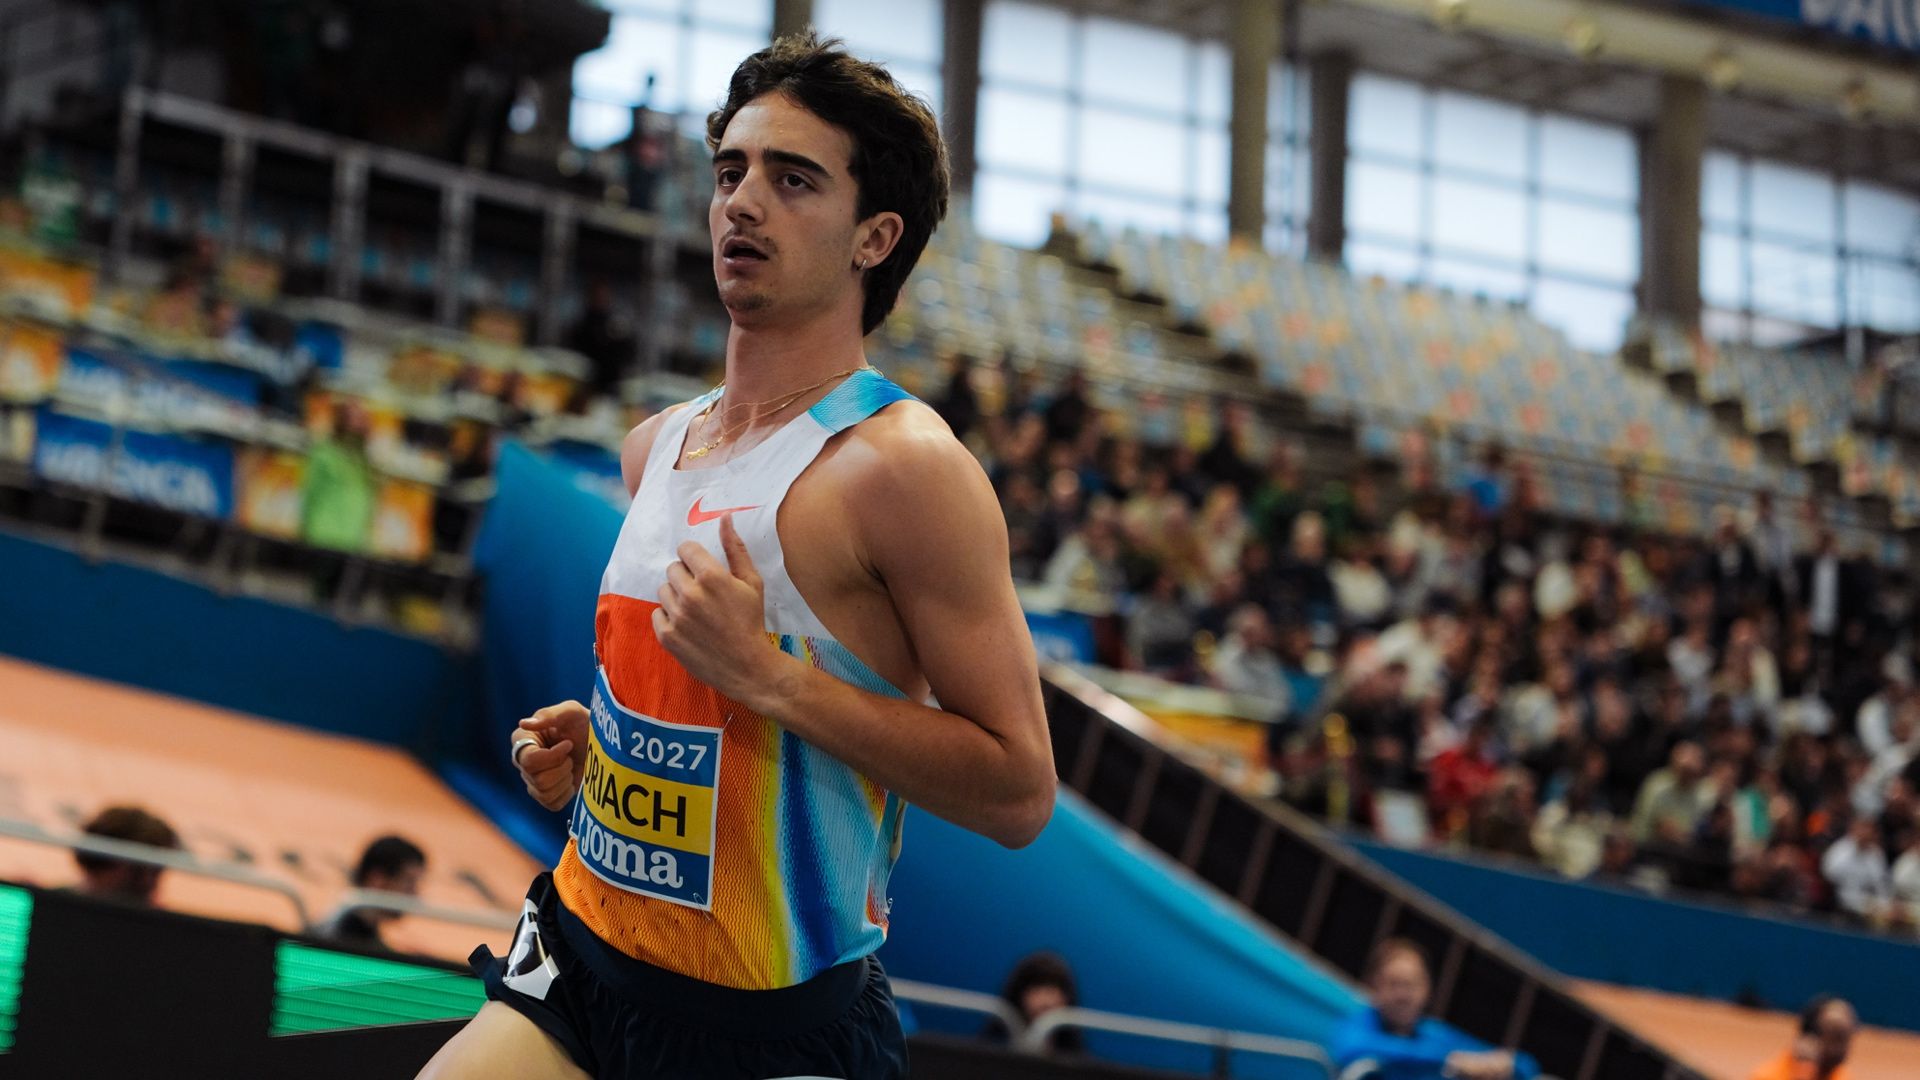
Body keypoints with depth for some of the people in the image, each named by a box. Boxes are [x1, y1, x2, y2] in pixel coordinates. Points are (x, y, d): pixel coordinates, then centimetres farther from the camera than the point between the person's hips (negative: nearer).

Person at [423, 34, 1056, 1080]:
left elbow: (1018, 793, -19)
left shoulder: (900, 465, -16)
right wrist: (596, 734, 6)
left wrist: (764, 675, -23)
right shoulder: (655, 447, 9)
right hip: (580, 958, 6)